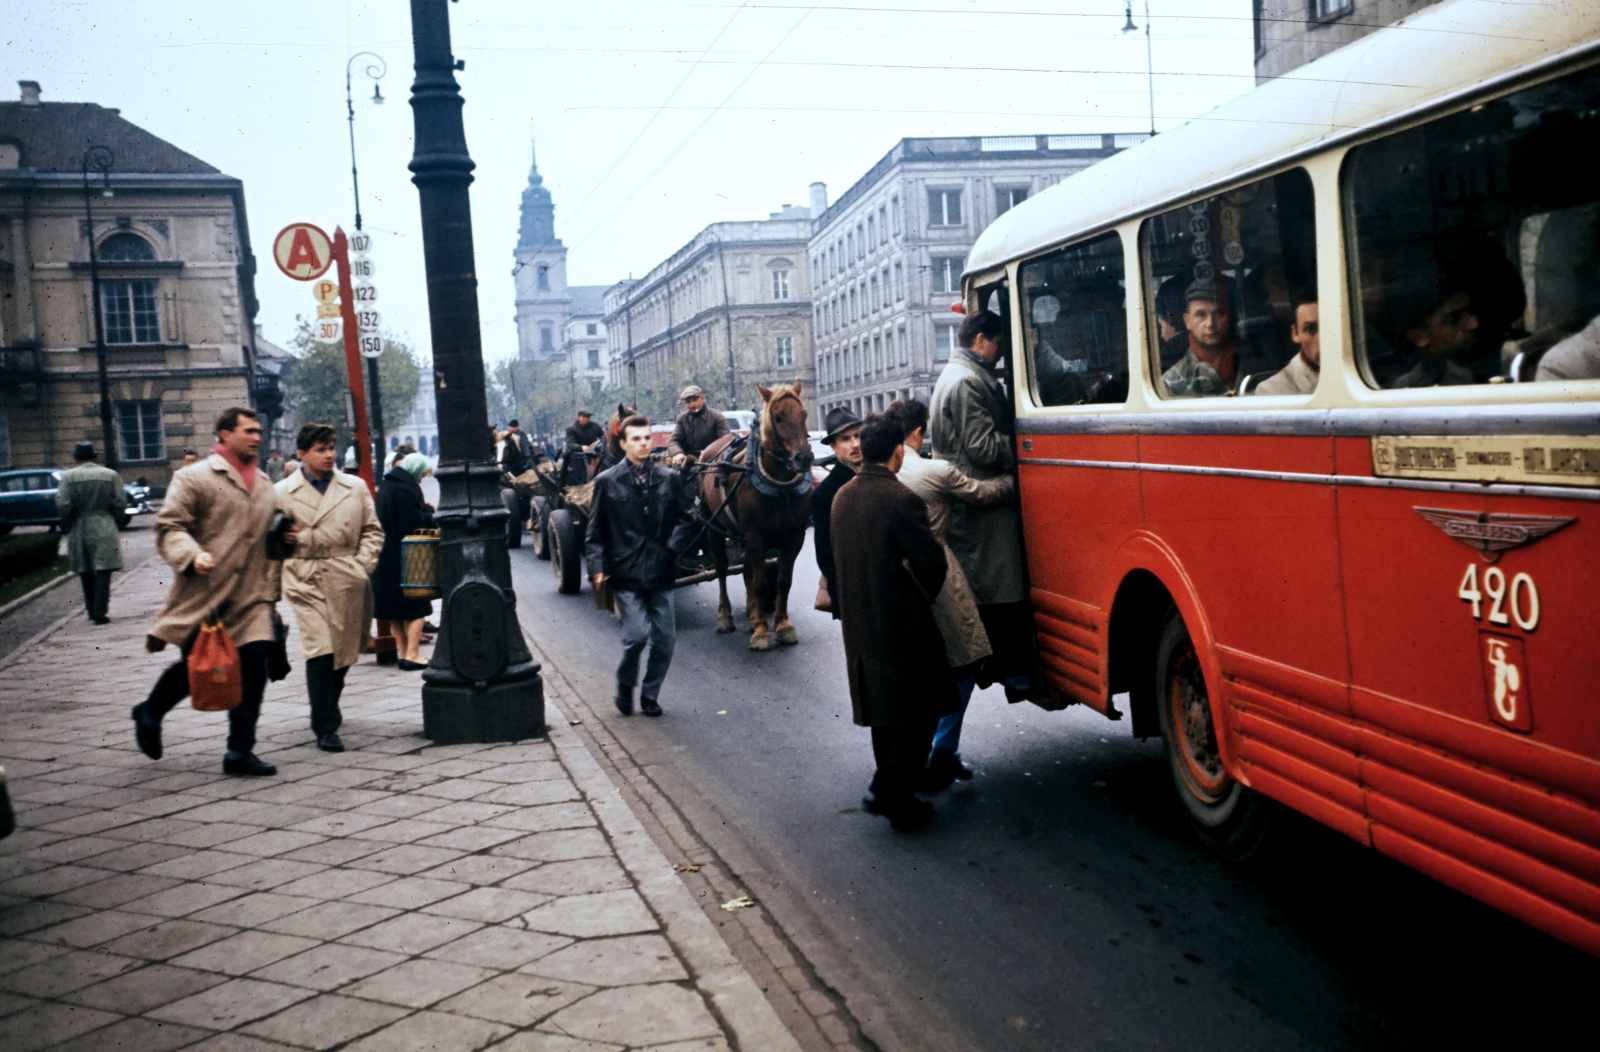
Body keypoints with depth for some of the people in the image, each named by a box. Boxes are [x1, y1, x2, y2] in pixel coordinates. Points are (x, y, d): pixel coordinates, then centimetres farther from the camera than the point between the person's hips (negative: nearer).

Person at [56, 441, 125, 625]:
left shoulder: (69, 477, -4)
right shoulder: (111, 475, -1)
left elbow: (62, 504, -11)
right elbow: (120, 503, -5)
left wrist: (66, 523, 5)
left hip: (79, 529, 1)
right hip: (104, 529, -1)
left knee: (86, 572, 15)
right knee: (102, 572, -2)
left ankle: (92, 610, 22)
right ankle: (99, 612, -10)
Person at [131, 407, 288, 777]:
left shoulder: (266, 485, 18)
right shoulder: (195, 477, -4)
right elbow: (169, 526, -9)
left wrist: (287, 537, 10)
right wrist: (192, 555, -25)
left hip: (250, 596, 5)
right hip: (203, 592, -5)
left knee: (254, 667, -4)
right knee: (195, 666, 5)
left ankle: (240, 751, 5)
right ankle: (149, 713, 36)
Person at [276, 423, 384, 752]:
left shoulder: (356, 487, 8)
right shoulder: (282, 493, 2)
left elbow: (372, 530, 12)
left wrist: (363, 565, 0)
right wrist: (290, 574, -3)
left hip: (348, 582, 3)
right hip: (307, 583, -3)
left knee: (344, 652, 14)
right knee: (320, 651, -14)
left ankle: (328, 708, 39)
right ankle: (325, 728, -7)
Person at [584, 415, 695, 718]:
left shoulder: (668, 478, 7)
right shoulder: (607, 482, 0)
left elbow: (683, 518, 14)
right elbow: (595, 530, 2)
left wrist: (675, 544, -3)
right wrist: (597, 566, -8)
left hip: (660, 572, 4)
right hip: (626, 574, -3)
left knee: (665, 638, 5)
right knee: (637, 634, -11)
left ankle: (650, 694, 23)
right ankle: (625, 687, 16)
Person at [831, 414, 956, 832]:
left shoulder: (843, 496, 5)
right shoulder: (901, 499, -19)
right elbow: (932, 561, -16)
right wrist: (923, 597, 2)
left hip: (858, 624, 8)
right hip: (900, 625, -8)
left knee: (885, 713, 20)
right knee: (917, 714, 6)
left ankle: (890, 792, 30)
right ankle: (892, 795, 5)